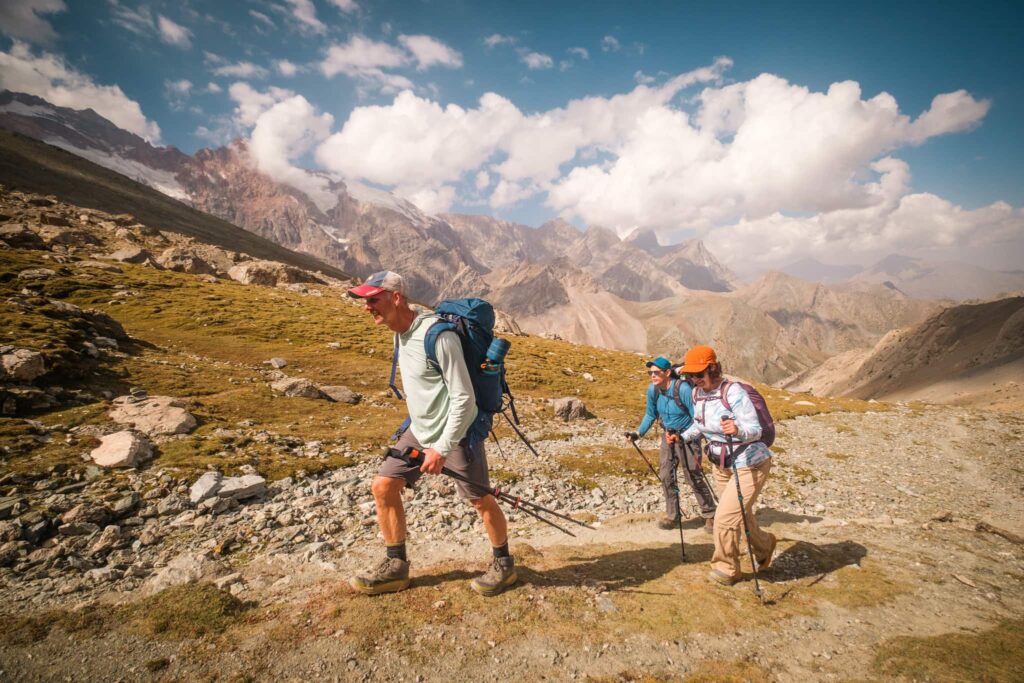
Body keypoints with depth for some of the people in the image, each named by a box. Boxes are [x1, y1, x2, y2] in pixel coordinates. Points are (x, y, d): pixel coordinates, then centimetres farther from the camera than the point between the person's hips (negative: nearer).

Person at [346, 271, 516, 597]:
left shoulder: (437, 335, -25)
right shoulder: (401, 332, 3)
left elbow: (464, 398, -23)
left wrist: (442, 448, -22)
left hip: (456, 432, -8)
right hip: (420, 430, 8)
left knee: (481, 500, 6)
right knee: (383, 487, 5)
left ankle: (503, 565, 30)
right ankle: (395, 567, 21)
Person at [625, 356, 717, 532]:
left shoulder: (683, 389, -25)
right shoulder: (653, 390, -8)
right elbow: (650, 415, 7)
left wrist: (682, 438, -30)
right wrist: (638, 433, -3)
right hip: (668, 435, 6)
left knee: (694, 477, 0)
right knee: (665, 476, 4)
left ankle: (710, 515, 18)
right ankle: (672, 516, 19)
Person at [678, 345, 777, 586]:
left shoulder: (733, 393, -26)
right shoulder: (697, 393, -3)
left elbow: (755, 429, -28)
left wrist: (738, 429, -48)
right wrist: (683, 437, -2)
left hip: (749, 464, -8)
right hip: (720, 464, 8)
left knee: (725, 518, -8)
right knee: (738, 514, 23)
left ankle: (726, 569, 16)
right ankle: (764, 545, 51)